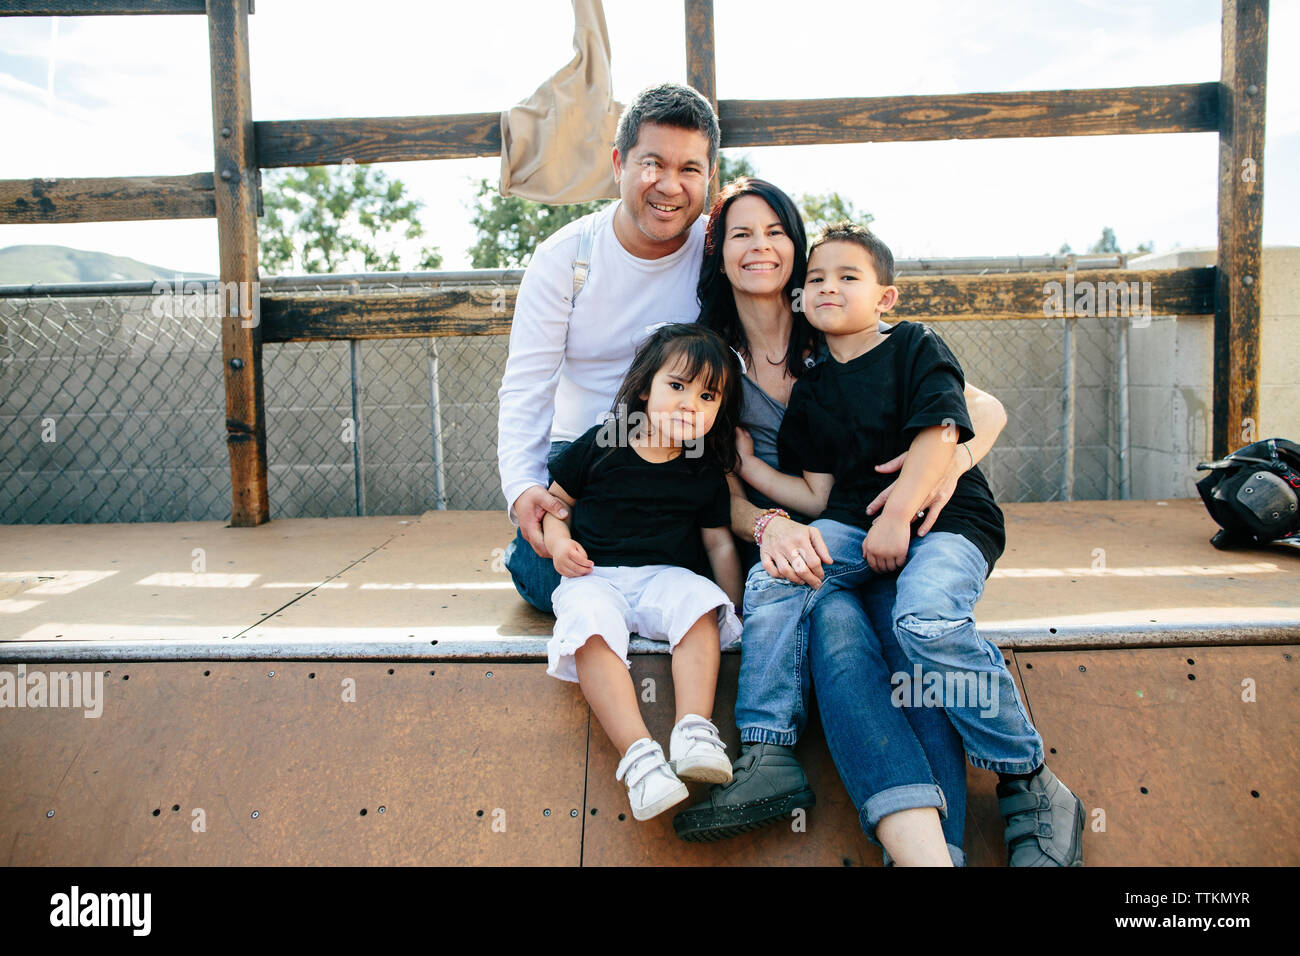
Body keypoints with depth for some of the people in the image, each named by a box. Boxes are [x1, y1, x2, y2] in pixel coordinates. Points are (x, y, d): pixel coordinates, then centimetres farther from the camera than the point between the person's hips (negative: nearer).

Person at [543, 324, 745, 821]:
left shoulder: (706, 474, 7)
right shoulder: (600, 445, 1)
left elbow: (720, 544, 15)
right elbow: (556, 503, 10)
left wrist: (735, 608, 10)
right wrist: (559, 541, -9)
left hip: (663, 577, 2)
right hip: (594, 576, -2)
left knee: (701, 603, -30)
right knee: (590, 627, -34)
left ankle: (695, 729, -40)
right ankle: (638, 753, -45)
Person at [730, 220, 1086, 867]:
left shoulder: (914, 346, 4)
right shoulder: (811, 391, 17)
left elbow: (940, 434, -11)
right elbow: (819, 495, 14)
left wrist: (898, 514, -20)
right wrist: (748, 468, 9)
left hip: (945, 517, -5)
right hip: (854, 523, 5)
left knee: (926, 619, -35)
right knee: (768, 585, -23)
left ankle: (1033, 790, -19)